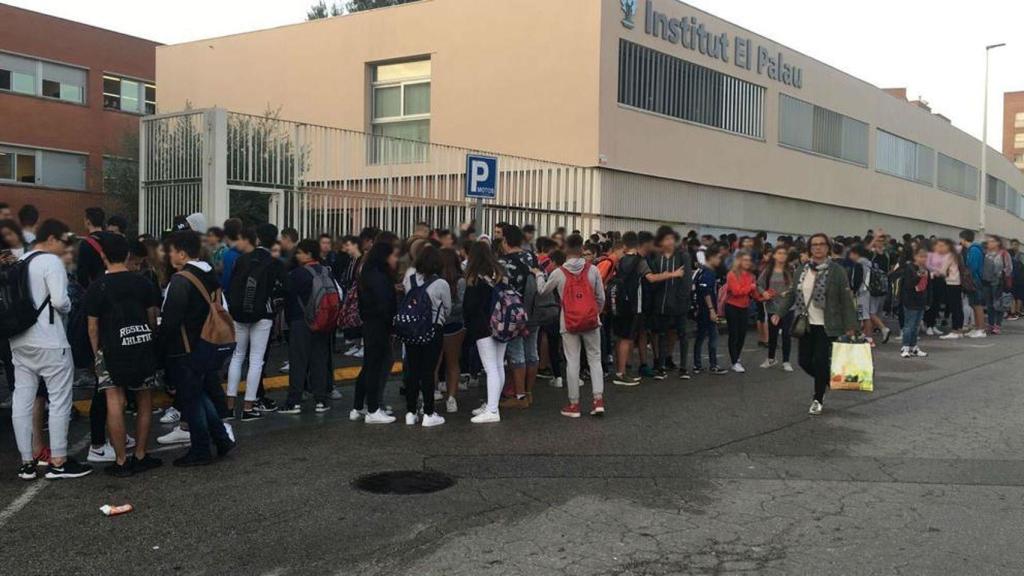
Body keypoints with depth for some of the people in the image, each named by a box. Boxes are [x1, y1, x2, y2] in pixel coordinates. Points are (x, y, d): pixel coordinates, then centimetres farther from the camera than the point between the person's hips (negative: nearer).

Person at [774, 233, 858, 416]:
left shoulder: (836, 271, -8)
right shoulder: (802, 271, 6)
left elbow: (846, 300, -8)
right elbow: (791, 295, 10)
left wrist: (850, 326, -11)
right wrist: (779, 313, -2)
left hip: (826, 326, -5)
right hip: (806, 324, 5)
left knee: (820, 361, -4)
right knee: (805, 361, 6)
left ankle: (818, 399, 14)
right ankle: (827, 380, 36)